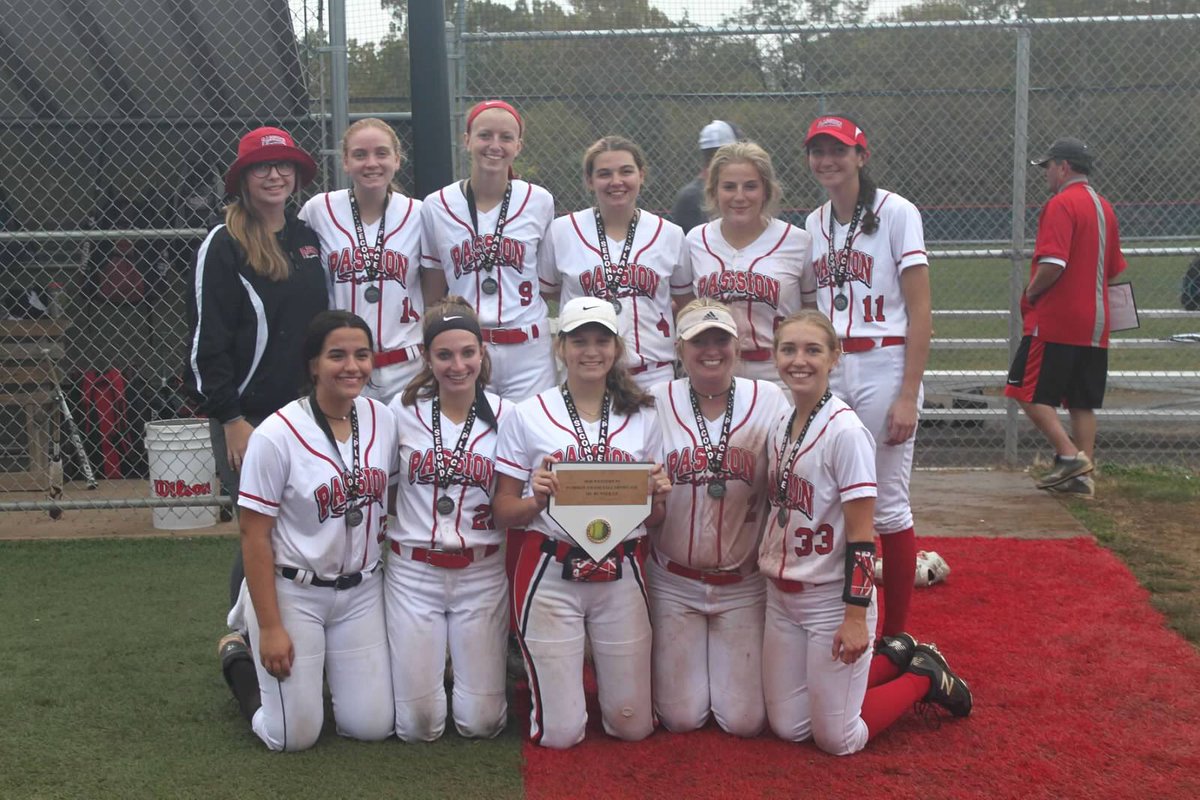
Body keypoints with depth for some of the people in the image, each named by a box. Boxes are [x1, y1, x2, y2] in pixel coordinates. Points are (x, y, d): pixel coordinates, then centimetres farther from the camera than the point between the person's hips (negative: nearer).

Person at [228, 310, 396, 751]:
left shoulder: (383, 419, -3)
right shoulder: (277, 434, -18)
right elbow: (255, 538, -13)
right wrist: (269, 628, -13)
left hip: (362, 590, 5)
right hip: (293, 593, -4)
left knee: (373, 726, 3)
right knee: (295, 736, 0)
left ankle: (327, 664, 33)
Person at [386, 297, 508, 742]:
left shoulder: (504, 416, -1)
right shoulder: (403, 410, -2)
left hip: (482, 574, 0)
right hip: (413, 571, 0)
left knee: (481, 722, 0)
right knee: (417, 726, 0)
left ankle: (477, 661, 32)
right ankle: (416, 663, 33)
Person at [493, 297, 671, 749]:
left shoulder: (641, 418, 6)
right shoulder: (527, 415, -2)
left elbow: (654, 519, 13)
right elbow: (502, 513, 0)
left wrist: (658, 496, -9)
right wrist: (536, 499, -20)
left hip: (620, 576, 3)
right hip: (550, 575, -2)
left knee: (632, 726, 7)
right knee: (560, 733, 1)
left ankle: (598, 667, 38)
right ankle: (547, 675, 34)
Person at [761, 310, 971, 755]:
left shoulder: (845, 431, -18)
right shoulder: (778, 426, 5)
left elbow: (862, 534, -18)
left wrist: (856, 615, -20)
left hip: (832, 600, -7)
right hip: (781, 596, 7)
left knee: (836, 739, 0)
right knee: (787, 728, 10)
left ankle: (924, 676, 22)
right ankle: (893, 659, 25)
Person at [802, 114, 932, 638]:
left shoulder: (896, 213, -4)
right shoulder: (814, 225, 12)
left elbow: (920, 312, -8)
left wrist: (908, 395, -15)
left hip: (883, 366, -5)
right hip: (827, 371, 5)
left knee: (887, 506, -1)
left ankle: (896, 635, 12)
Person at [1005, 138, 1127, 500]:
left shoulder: (1061, 205, -13)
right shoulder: (1104, 207, 16)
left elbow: (1053, 264, -23)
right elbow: (1114, 269, 22)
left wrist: (1031, 293, -7)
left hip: (1054, 321, -9)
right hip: (1094, 324, 9)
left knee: (1029, 392, -2)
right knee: (1082, 402, 11)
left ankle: (1070, 455, -11)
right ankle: (1083, 476, 10)